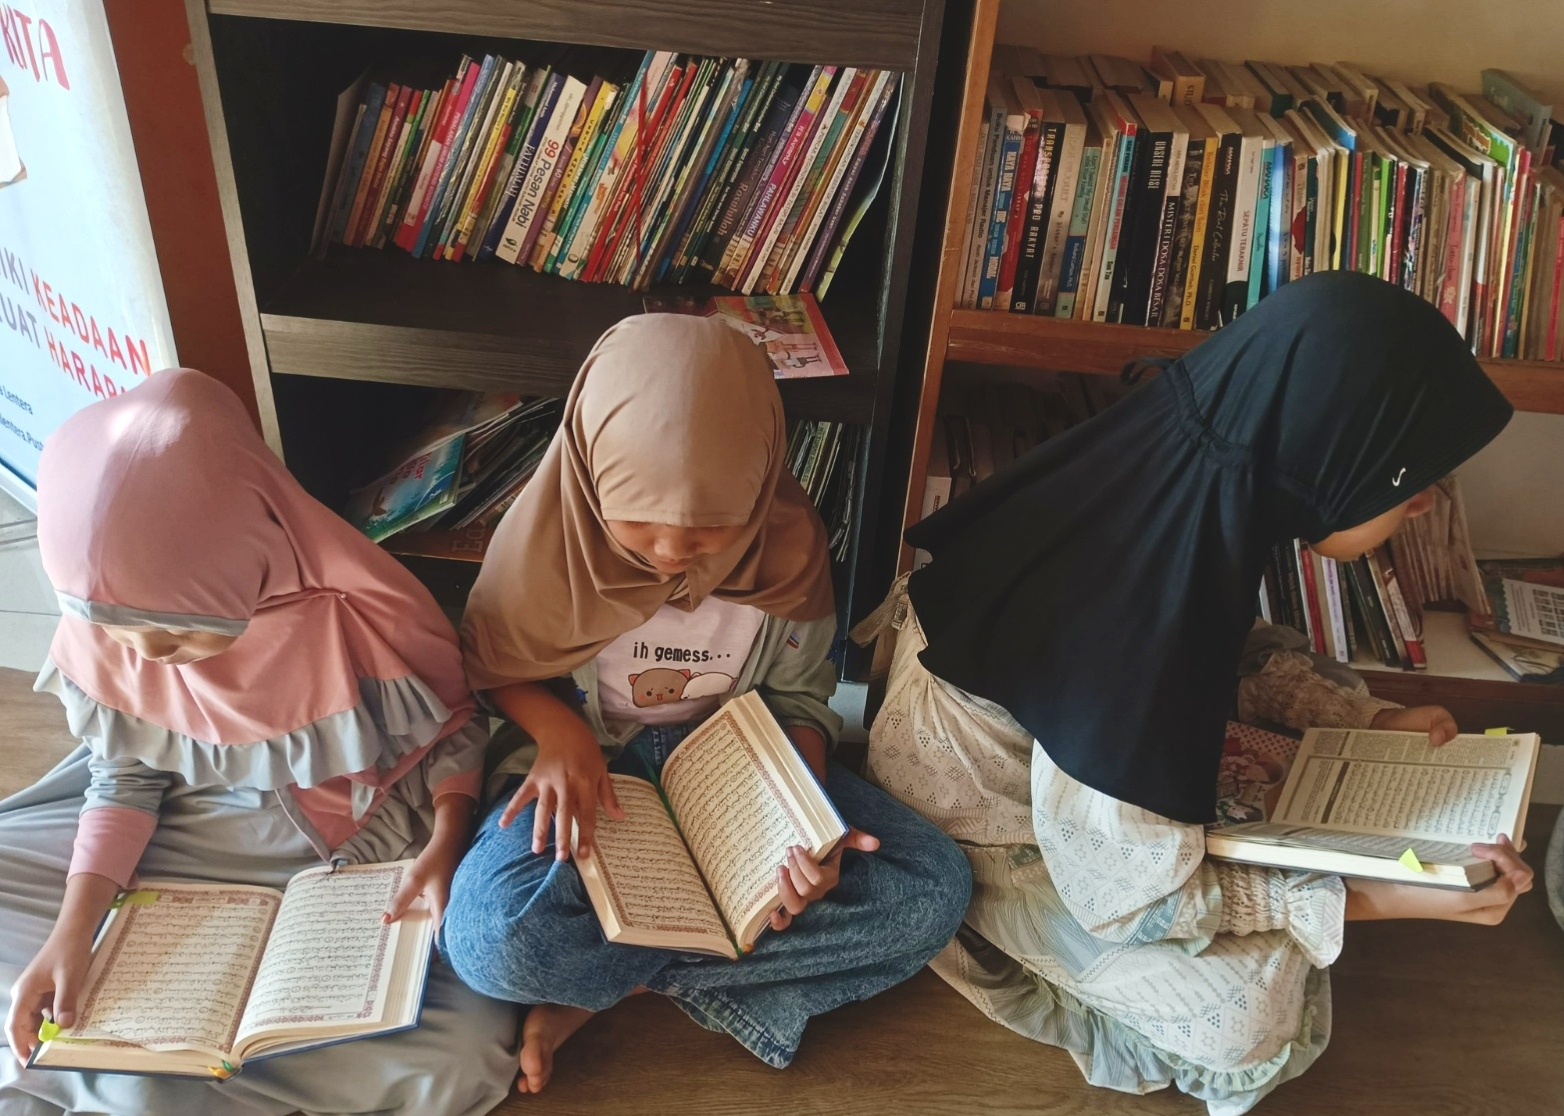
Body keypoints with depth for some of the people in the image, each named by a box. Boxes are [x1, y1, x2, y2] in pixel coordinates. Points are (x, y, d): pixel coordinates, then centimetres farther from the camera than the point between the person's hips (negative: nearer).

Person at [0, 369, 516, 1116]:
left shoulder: (366, 621, -30)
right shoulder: (104, 629, -18)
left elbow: (453, 730, -11)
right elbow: (126, 775, -3)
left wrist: (445, 843, -27)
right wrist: (74, 928, -13)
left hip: (369, 848, -3)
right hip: (198, 828, 4)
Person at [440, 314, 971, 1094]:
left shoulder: (788, 542, -17)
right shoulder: (548, 533, -20)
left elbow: (798, 697, -2)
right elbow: (488, 661, 0)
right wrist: (555, 726, -21)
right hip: (593, 765, -2)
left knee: (936, 888, -17)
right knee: (492, 940, -33)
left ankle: (605, 982, -14)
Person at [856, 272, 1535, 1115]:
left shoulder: (1188, 477, -17)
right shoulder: (1135, 630, -41)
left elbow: (1228, 640, 6)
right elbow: (1139, 897, -25)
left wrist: (1369, 721, -3)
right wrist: (1383, 896, -20)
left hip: (1033, 751, 7)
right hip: (976, 832, -7)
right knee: (1261, 1011, -10)